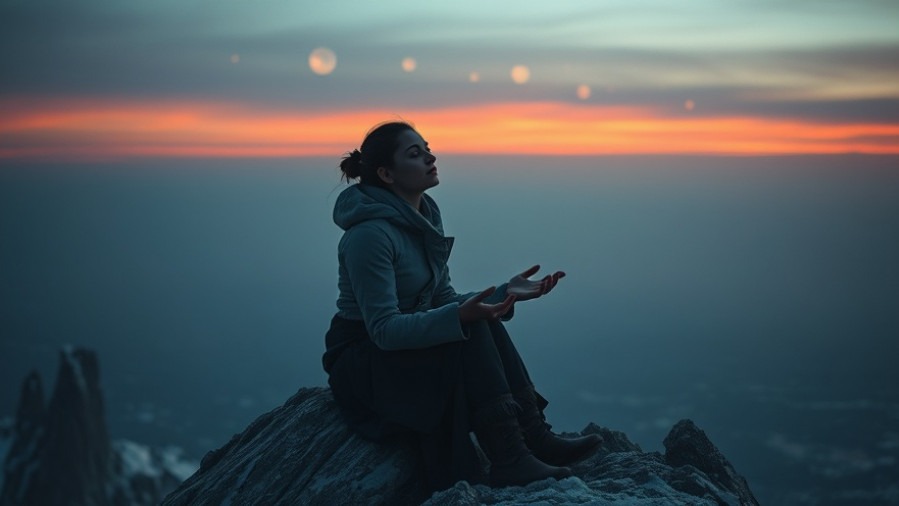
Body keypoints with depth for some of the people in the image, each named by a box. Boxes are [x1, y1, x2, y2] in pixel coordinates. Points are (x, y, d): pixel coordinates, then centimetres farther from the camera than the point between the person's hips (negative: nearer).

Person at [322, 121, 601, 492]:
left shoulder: (425, 216, 6)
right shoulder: (370, 233, -22)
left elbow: (444, 300, 8)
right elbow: (383, 329, -27)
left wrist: (504, 293, -7)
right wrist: (460, 317, -39)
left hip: (405, 348, 8)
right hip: (361, 363, -8)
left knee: (485, 323, -15)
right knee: (473, 330, -26)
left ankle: (535, 437, -16)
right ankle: (509, 459, -28)